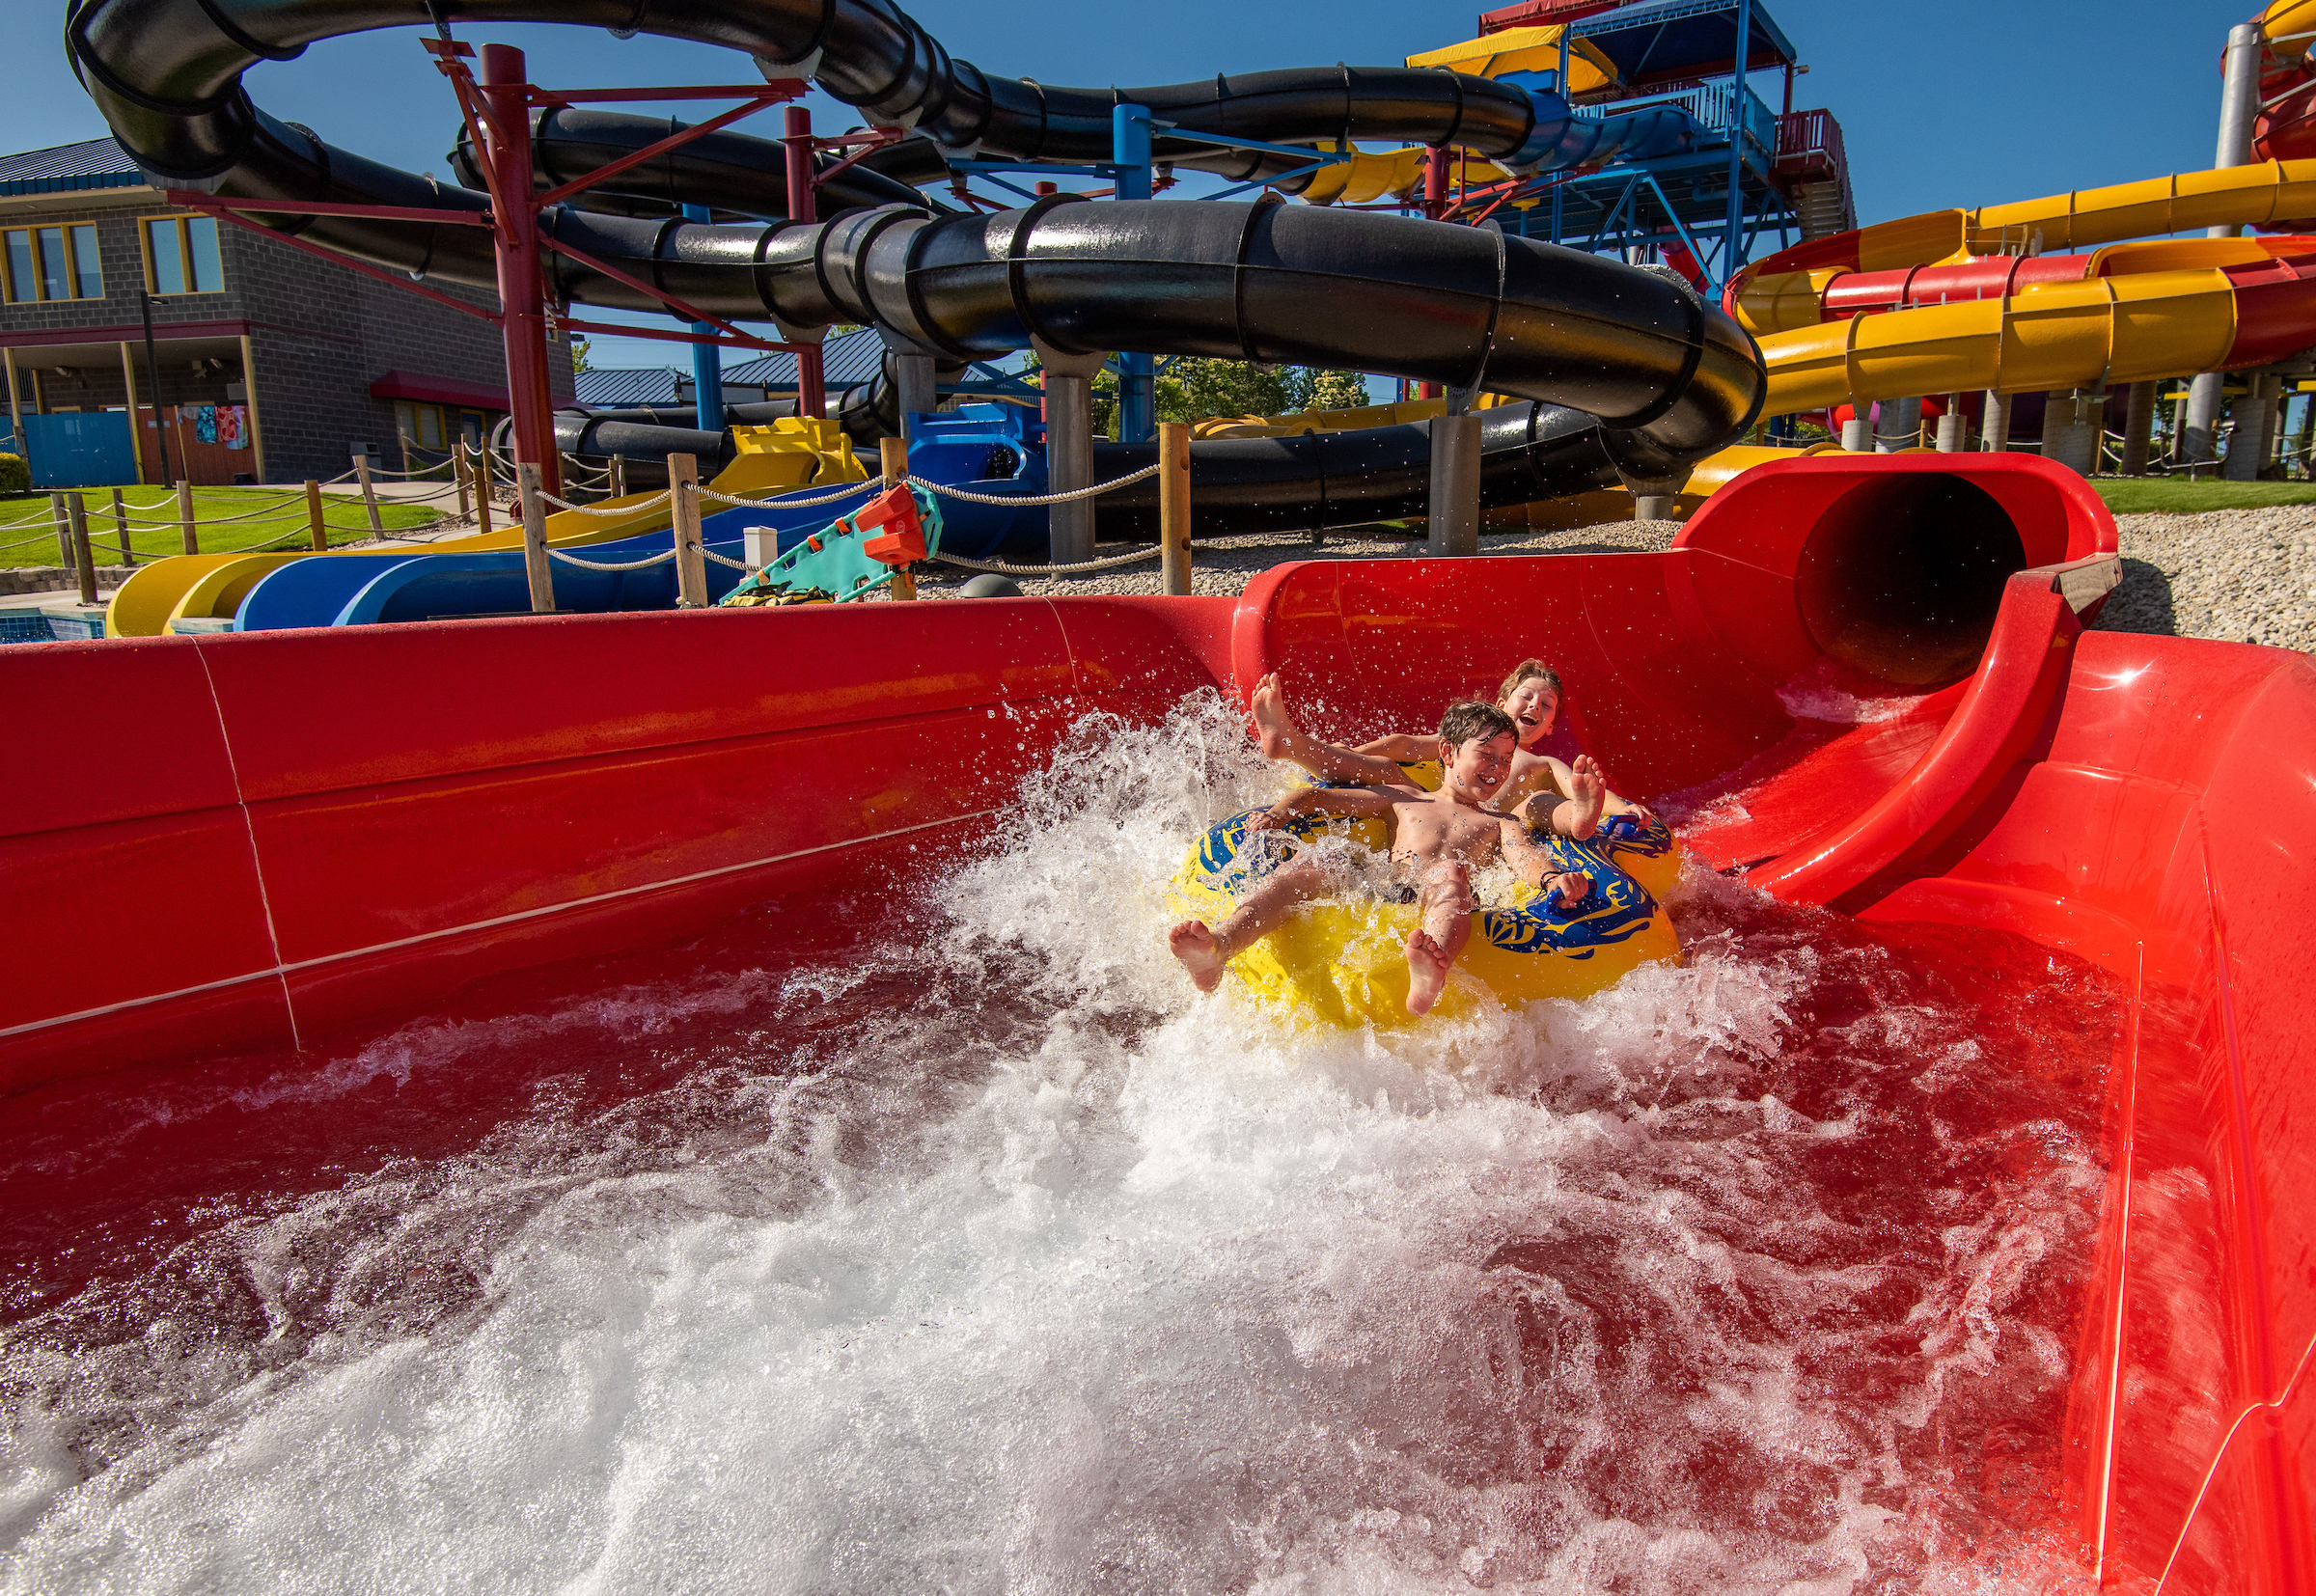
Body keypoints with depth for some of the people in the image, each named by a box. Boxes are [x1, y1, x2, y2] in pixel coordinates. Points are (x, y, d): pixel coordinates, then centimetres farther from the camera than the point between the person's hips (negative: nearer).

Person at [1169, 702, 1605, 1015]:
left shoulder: (1501, 823, 29)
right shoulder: (1404, 799, 30)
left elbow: (1523, 855, 5)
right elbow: (1313, 795, 28)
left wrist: (1552, 877, -19)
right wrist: (1276, 816, 8)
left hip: (1432, 908, -2)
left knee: (1449, 871, -35)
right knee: (1312, 861, -26)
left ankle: (1430, 974, -69)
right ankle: (1219, 946, -53)